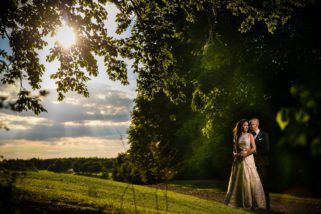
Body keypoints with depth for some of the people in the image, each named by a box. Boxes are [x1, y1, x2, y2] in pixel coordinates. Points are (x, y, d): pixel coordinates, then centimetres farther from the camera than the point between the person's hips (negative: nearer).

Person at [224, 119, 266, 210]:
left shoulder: (250, 135, 2)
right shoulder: (236, 136, 11)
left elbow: (254, 148, -7)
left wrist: (244, 154, -12)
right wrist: (235, 154, -5)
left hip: (248, 159, -3)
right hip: (238, 161, 3)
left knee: (249, 180, -7)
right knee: (237, 180, 6)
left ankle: (251, 202, 0)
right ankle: (236, 201, 16)